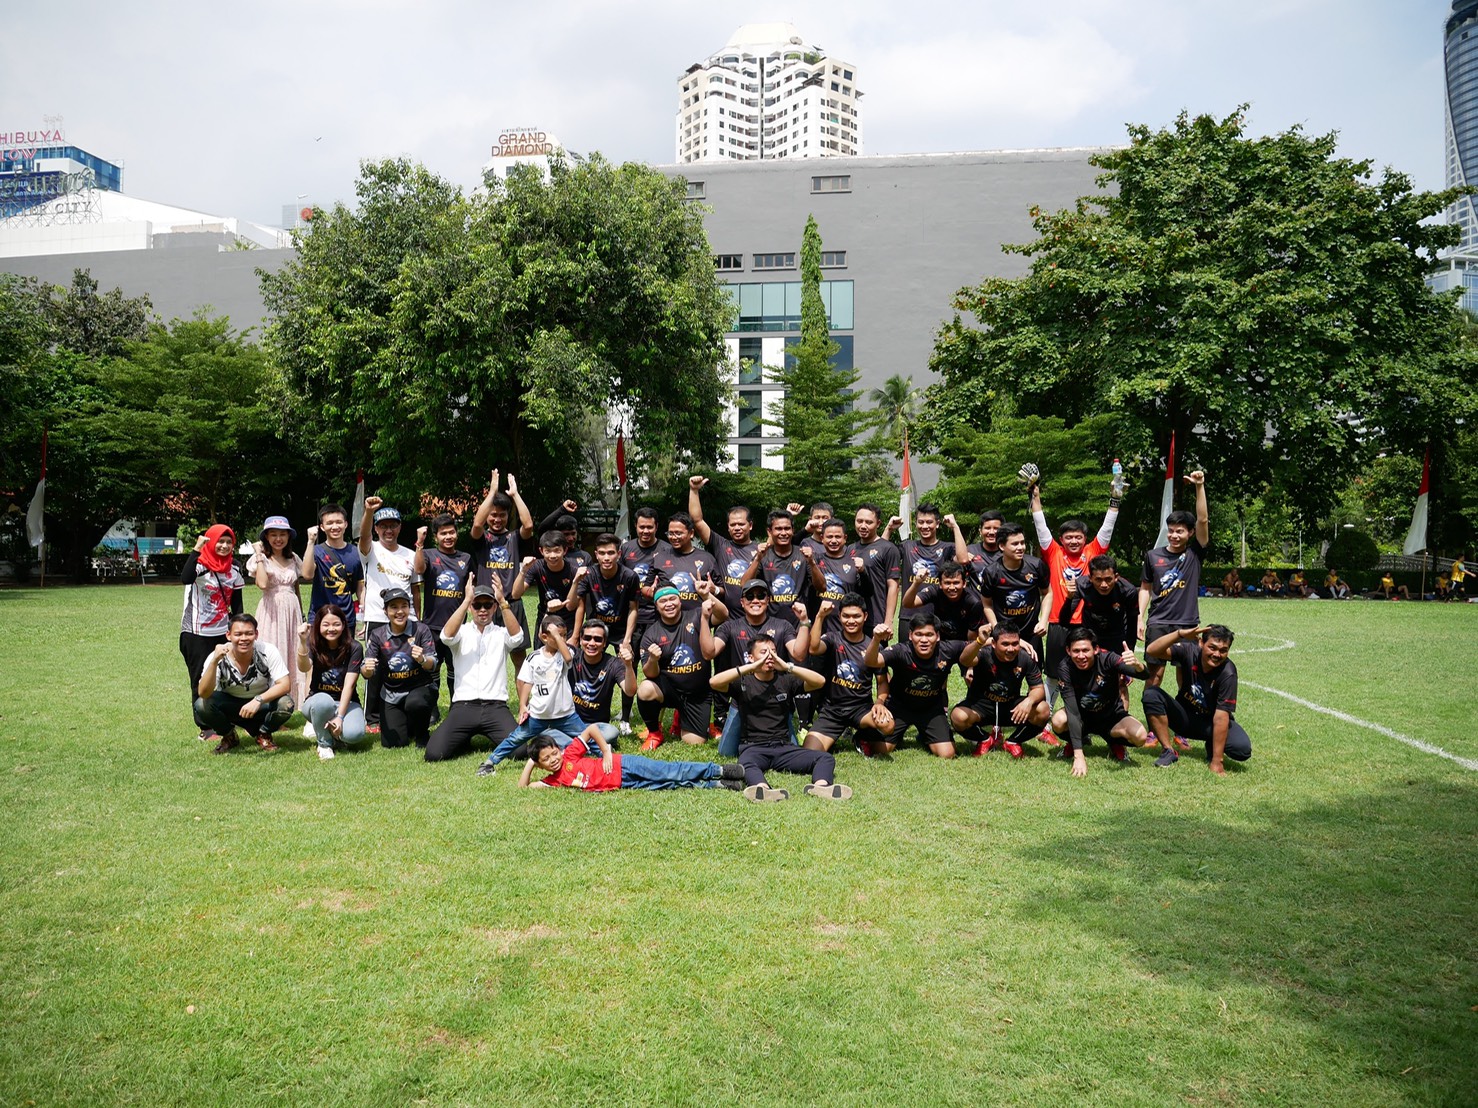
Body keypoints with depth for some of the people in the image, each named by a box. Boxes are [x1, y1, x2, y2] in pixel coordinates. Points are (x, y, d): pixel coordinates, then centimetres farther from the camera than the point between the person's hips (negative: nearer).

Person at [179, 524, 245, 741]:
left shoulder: (234, 571, 8)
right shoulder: (200, 565, -8)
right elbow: (185, 579, -32)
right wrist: (196, 550, -32)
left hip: (223, 634, 4)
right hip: (197, 635, -4)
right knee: (201, 681, 1)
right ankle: (205, 728, 6)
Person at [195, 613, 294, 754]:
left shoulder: (268, 651, -23)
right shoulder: (219, 657, -22)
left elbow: (285, 684, -26)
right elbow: (203, 693, -32)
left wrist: (258, 700, -41)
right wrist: (214, 662, -46)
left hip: (262, 702, -1)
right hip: (229, 704, 1)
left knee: (285, 704, -31)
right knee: (201, 705, -28)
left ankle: (263, 735, 3)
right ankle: (229, 736, 3)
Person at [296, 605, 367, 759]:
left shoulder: (354, 648, -9)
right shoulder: (313, 645, -5)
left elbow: (349, 684, -15)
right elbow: (304, 668, -26)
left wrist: (340, 716, -24)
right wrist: (302, 641, -42)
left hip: (346, 702, 0)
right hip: (318, 701, 1)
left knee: (354, 734, -32)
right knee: (323, 701, -38)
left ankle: (333, 732, 5)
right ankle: (325, 743, -10)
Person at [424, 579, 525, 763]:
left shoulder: (501, 633, 10)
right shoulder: (462, 632, 9)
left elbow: (517, 636, -14)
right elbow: (447, 636, -15)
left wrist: (502, 601, -22)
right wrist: (466, 600, -21)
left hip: (496, 707, 0)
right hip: (463, 706, 0)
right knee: (434, 753, -19)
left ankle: (494, 738, 12)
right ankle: (464, 740, 15)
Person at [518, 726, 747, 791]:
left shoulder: (570, 754, -4)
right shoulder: (554, 781, 8)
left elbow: (591, 729, -4)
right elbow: (523, 787, 8)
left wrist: (607, 753, -7)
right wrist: (529, 763, 3)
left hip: (623, 766, -4)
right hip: (622, 784, 4)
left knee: (672, 773, -16)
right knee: (672, 785, -7)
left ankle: (720, 771, -11)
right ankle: (720, 785, -11)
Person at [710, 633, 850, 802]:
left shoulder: (785, 680, 16)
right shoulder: (743, 682, 10)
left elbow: (820, 681, 2)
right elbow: (714, 682, -10)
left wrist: (787, 667, -9)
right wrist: (751, 667, -11)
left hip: (784, 747, 3)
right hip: (754, 748, -3)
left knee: (826, 758, -20)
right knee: (746, 764, -38)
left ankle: (820, 787, -51)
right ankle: (764, 789, -68)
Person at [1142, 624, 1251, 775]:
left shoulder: (1227, 673, -26)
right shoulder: (1189, 651, -20)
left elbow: (1220, 717, -28)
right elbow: (1151, 651, -33)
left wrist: (1217, 762, -29)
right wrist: (1180, 634, -47)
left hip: (1210, 722, -2)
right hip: (1185, 716, 2)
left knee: (1243, 749, -30)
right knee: (1151, 694, -25)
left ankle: (1212, 748, 7)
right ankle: (1169, 752, -12)